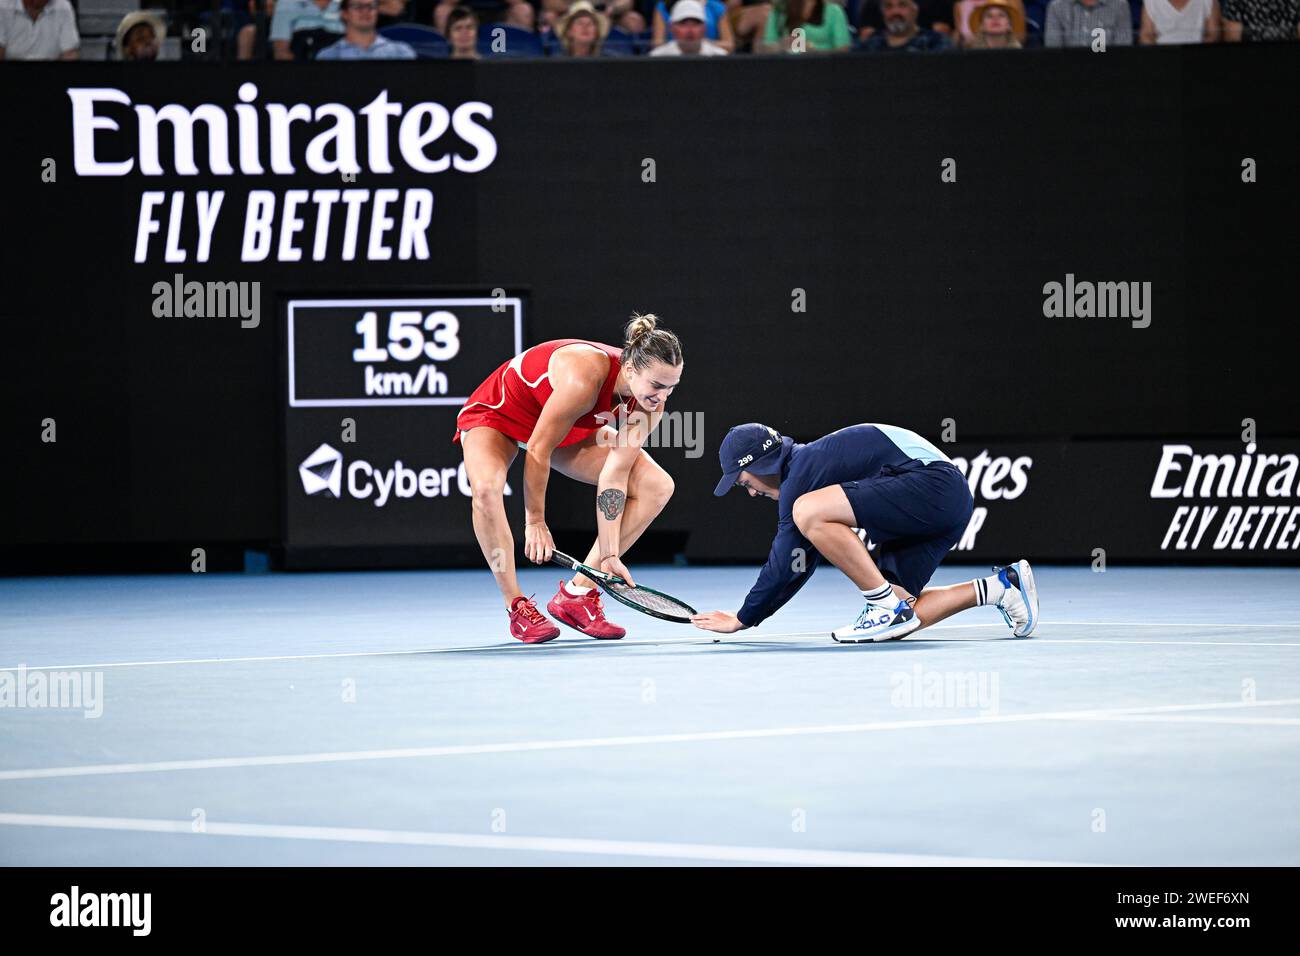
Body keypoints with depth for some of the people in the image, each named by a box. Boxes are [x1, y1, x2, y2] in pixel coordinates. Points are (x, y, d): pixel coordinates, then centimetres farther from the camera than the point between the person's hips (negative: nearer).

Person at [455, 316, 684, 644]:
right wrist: (535, 521, -21)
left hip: (572, 431, 7)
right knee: (486, 488, -39)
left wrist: (609, 553, -19)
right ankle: (518, 607, -22)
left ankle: (577, 592, -2)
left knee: (657, 486, -5)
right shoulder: (584, 378, -41)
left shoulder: (651, 401, -21)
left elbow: (616, 473, -17)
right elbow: (538, 450, -30)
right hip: (496, 412, -7)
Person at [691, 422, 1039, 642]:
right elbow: (800, 563, 28)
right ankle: (1001, 585, 11)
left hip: (933, 483, -11)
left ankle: (887, 605, -17)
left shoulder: (801, 472, -8)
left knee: (808, 513, -22)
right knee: (899, 621, 6)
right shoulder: (812, 462, 22)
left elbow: (787, 565, -8)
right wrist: (750, 613, 26)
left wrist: (743, 619, 3)